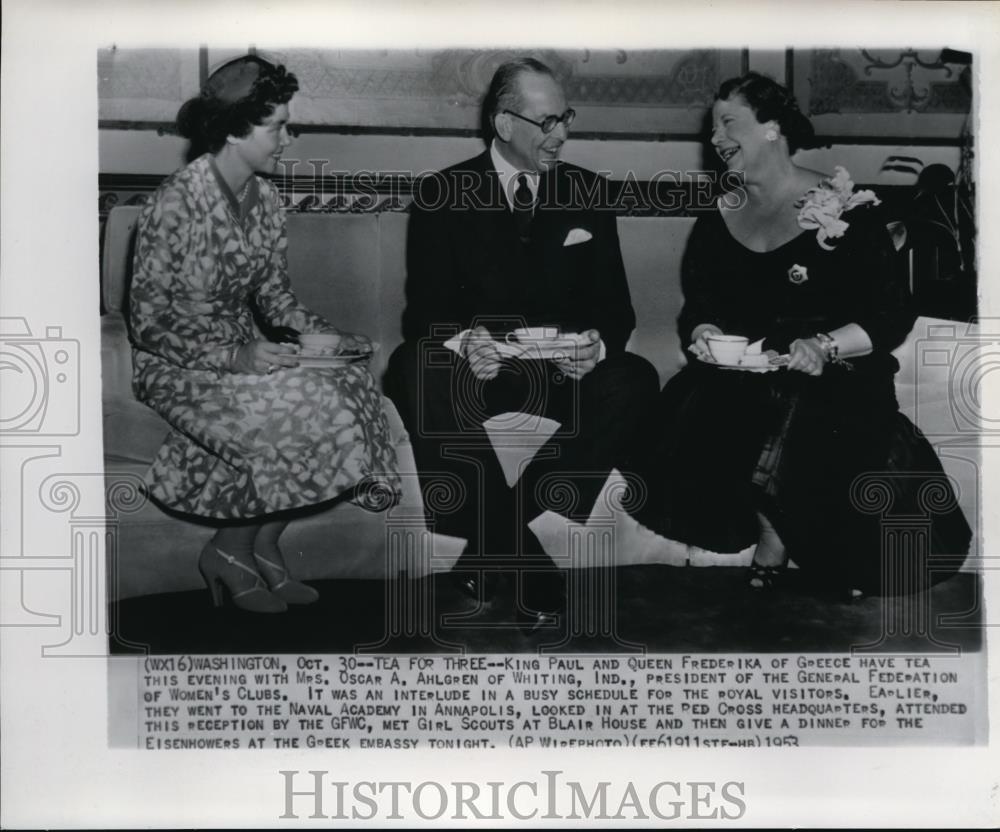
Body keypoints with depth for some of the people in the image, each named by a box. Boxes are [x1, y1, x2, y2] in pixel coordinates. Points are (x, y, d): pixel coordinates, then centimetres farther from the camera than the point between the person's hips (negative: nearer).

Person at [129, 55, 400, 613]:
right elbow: (147, 321, -17)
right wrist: (233, 356, -26)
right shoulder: (174, 205, -18)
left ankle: (262, 546, -5)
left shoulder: (267, 200, 6)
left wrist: (328, 335, -5)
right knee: (303, 413, -27)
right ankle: (230, 552, -4)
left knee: (353, 383, -16)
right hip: (177, 365, -7)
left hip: (245, 354, 7)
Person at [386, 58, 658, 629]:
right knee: (416, 371, -33)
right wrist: (462, 342, -28)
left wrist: (598, 342, -20)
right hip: (474, 364, -1)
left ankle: (529, 537, -21)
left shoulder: (589, 194, 9)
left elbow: (614, 303, 5)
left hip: (564, 369, 2)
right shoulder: (442, 195, 2)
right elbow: (426, 307, -4)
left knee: (632, 383, -29)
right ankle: (496, 539, -18)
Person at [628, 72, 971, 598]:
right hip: (743, 377, 4)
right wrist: (702, 332, -10)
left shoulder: (843, 210, -4)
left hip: (833, 377, -4)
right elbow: (697, 308, 14)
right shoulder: (718, 220, 12)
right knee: (695, 413, -28)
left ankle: (775, 537, -2)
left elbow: (892, 315, -7)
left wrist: (823, 347, -22)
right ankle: (771, 530, -3)